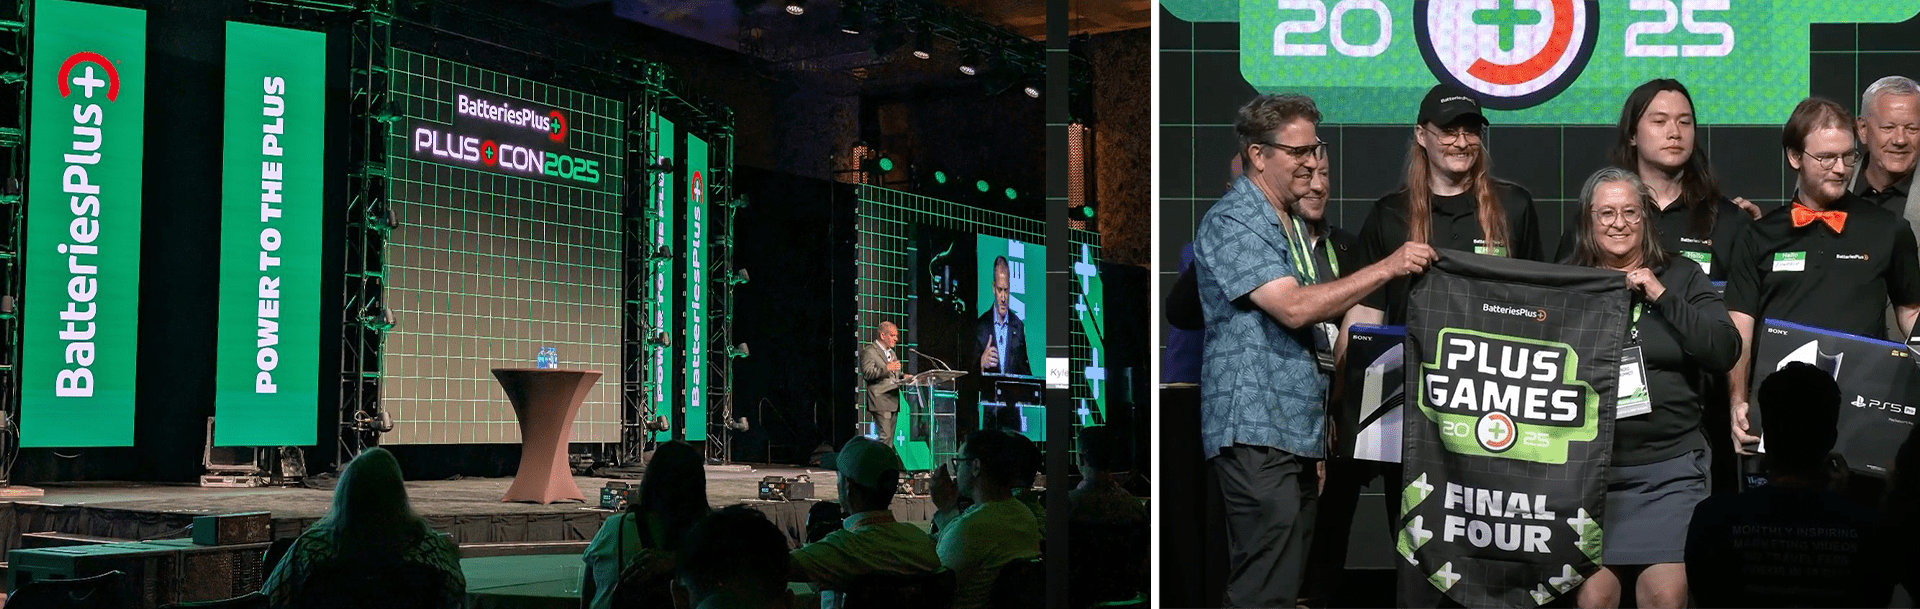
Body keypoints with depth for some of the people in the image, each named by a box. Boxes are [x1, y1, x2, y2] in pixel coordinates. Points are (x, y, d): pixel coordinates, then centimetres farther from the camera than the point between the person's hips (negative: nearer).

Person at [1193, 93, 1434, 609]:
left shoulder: (1293, 223, 20)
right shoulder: (1232, 223, -10)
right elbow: (1294, 308, -21)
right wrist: (1388, 267, -18)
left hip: (1298, 431, 9)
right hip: (1256, 431, -9)